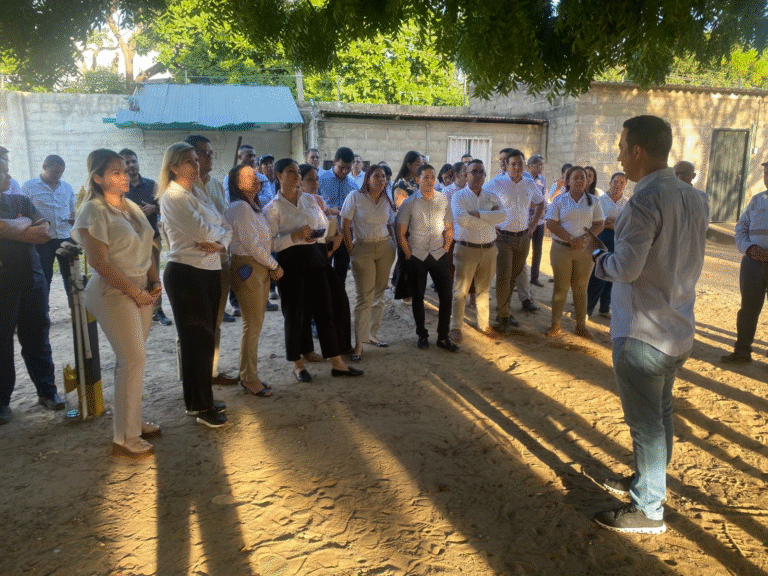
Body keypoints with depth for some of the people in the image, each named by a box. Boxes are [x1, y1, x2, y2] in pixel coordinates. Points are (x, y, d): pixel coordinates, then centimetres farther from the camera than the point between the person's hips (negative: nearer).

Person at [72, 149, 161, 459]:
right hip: (113, 292, -7)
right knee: (134, 358, -7)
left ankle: (130, 421, 26)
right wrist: (136, 293, -14)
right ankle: (125, 438, 5)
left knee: (130, 358, 12)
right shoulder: (93, 210, -12)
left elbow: (146, 249, 16)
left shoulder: (131, 206, 11)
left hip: (141, 290, 7)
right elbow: (100, 262, -17)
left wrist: (154, 283, 3)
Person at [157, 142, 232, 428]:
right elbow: (201, 231, -20)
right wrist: (219, 232, 0)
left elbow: (226, 227, 11)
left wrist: (220, 243, -10)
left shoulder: (200, 194, 15)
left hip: (210, 271, 8)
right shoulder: (172, 196, -11)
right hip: (185, 273, -8)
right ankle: (201, 407, 12)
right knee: (198, 339, -1)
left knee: (206, 338, 13)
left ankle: (199, 401, 27)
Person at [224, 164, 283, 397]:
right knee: (252, 326, -3)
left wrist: (271, 266, 4)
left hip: (261, 268, 9)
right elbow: (251, 244, -17)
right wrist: (274, 266, -8)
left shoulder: (253, 207, 17)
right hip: (247, 269, -9)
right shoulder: (239, 207, -13)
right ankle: (250, 380, 9)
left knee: (254, 325, 13)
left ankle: (248, 376, 24)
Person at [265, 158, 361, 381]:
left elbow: (325, 227, 16)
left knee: (327, 308, 4)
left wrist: (316, 235, -5)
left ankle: (337, 362, 13)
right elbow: (271, 242, -9)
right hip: (290, 261, -4)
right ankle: (297, 364, 21)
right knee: (295, 312, 4)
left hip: (314, 256, 4)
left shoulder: (310, 200, 11)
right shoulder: (273, 207, -3)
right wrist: (295, 236, -20)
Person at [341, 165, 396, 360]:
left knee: (379, 293, 8)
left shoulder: (386, 200, 10)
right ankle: (359, 342, -1)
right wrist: (351, 249, -8)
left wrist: (393, 244, 5)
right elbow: (345, 225, -6)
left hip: (385, 248, 5)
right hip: (363, 249, -4)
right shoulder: (355, 197, -5)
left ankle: (372, 334, 22)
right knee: (364, 296, -7)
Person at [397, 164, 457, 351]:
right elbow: (401, 234, 0)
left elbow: (449, 229, 13)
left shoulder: (443, 200, 5)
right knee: (418, 296, 7)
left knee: (446, 295, 0)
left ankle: (443, 337, 13)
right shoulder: (409, 203, -2)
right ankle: (422, 335, 22)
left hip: (439, 255, 2)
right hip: (417, 257, -2)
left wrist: (445, 249, 3)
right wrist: (409, 255, -4)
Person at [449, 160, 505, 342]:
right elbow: (461, 219, -21)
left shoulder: (492, 198, 9)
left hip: (488, 250, 4)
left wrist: (478, 214, -20)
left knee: (483, 290, 15)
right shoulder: (459, 196, -2)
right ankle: (455, 327, 10)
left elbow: (502, 216, -11)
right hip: (466, 249, -4)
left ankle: (484, 324, 28)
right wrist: (490, 219, -11)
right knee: (461, 290, 0)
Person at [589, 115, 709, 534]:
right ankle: (650, 480, 40)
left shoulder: (646, 201, -22)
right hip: (679, 328, 9)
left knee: (645, 422, 4)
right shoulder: (695, 198, 5)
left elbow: (625, 269, -23)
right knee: (661, 413, 22)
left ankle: (648, 511, 18)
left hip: (643, 333, -9)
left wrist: (595, 252, -3)